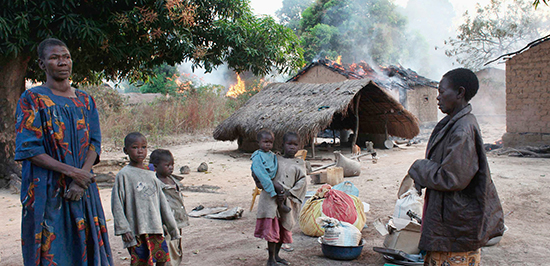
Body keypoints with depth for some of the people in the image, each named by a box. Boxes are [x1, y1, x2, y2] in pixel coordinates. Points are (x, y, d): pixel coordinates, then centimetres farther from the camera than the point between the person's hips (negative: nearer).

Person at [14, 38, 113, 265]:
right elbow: (27, 149, -9)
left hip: (84, 191, 4)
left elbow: (94, 143, 6)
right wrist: (71, 172, -16)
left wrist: (81, 179, -10)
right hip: (46, 192, -4)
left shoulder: (85, 100, 13)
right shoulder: (32, 99, -1)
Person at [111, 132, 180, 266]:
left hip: (156, 229, 6)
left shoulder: (151, 175, 12)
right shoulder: (124, 175, -5)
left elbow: (162, 201, 16)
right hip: (136, 231, -5)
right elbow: (117, 206, -6)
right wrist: (124, 229, -12)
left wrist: (172, 225, 16)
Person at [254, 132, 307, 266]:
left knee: (284, 227, 10)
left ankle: (276, 255, 28)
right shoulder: (275, 159, 10)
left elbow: (302, 181, -1)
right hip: (271, 197, -2)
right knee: (272, 226, -10)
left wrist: (288, 193, -13)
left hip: (287, 200, 2)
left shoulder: (299, 163, 9)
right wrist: (259, 181, -2)